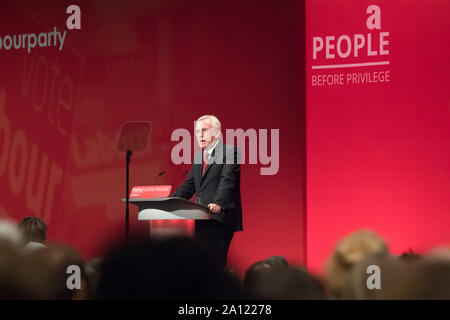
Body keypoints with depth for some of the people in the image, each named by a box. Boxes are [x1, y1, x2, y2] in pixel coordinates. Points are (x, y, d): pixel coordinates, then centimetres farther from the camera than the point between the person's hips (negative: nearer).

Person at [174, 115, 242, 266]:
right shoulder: (198, 157, 21)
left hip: (220, 218, -8)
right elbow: (189, 185, 20)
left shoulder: (230, 152, -4)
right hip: (202, 219, 8)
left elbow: (228, 180, -17)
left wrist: (218, 203, -33)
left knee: (215, 262, -15)